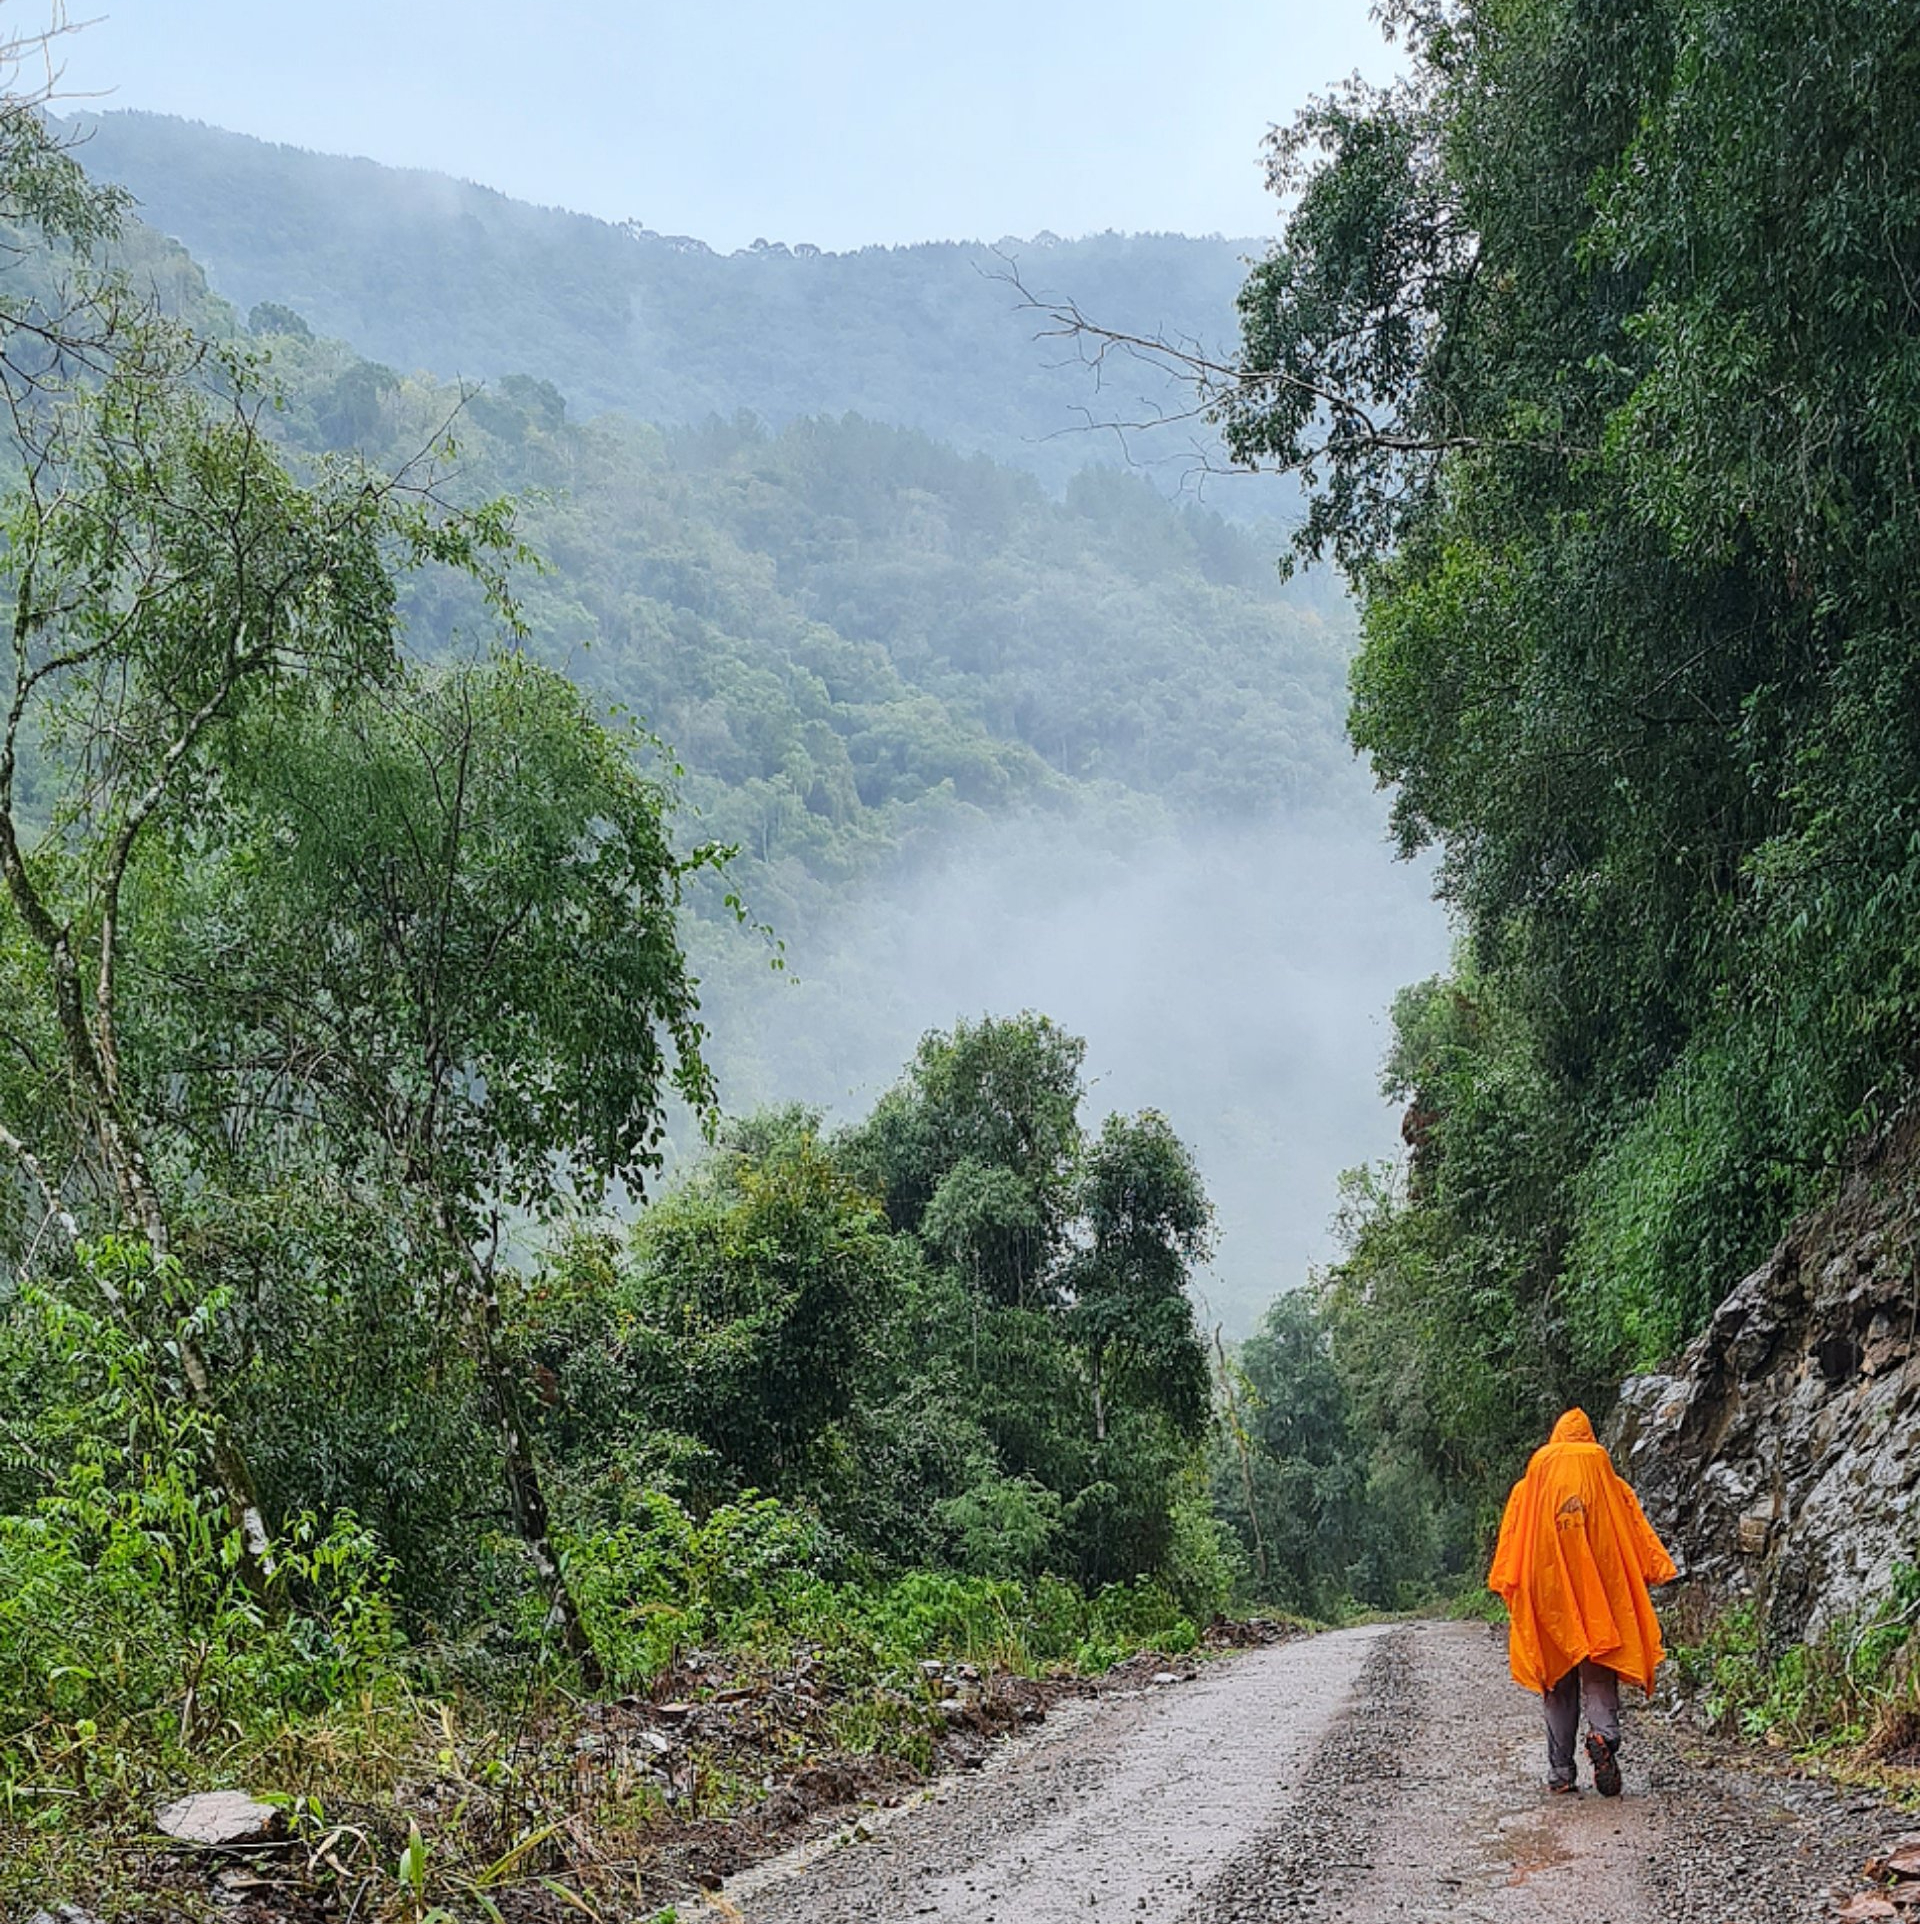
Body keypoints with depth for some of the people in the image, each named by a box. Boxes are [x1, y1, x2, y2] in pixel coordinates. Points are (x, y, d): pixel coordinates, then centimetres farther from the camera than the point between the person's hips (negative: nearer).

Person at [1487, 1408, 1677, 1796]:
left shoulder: (1529, 1490, 5)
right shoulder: (1610, 1487, 5)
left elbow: (1510, 1547, 4)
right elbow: (1640, 1539, 3)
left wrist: (1505, 1588, 9)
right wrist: (1659, 1573, 8)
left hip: (1548, 1600, 1)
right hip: (1602, 1600, 0)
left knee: (1559, 1686, 7)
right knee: (1600, 1677, 2)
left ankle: (1560, 1771, 4)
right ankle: (1603, 1734, -27)